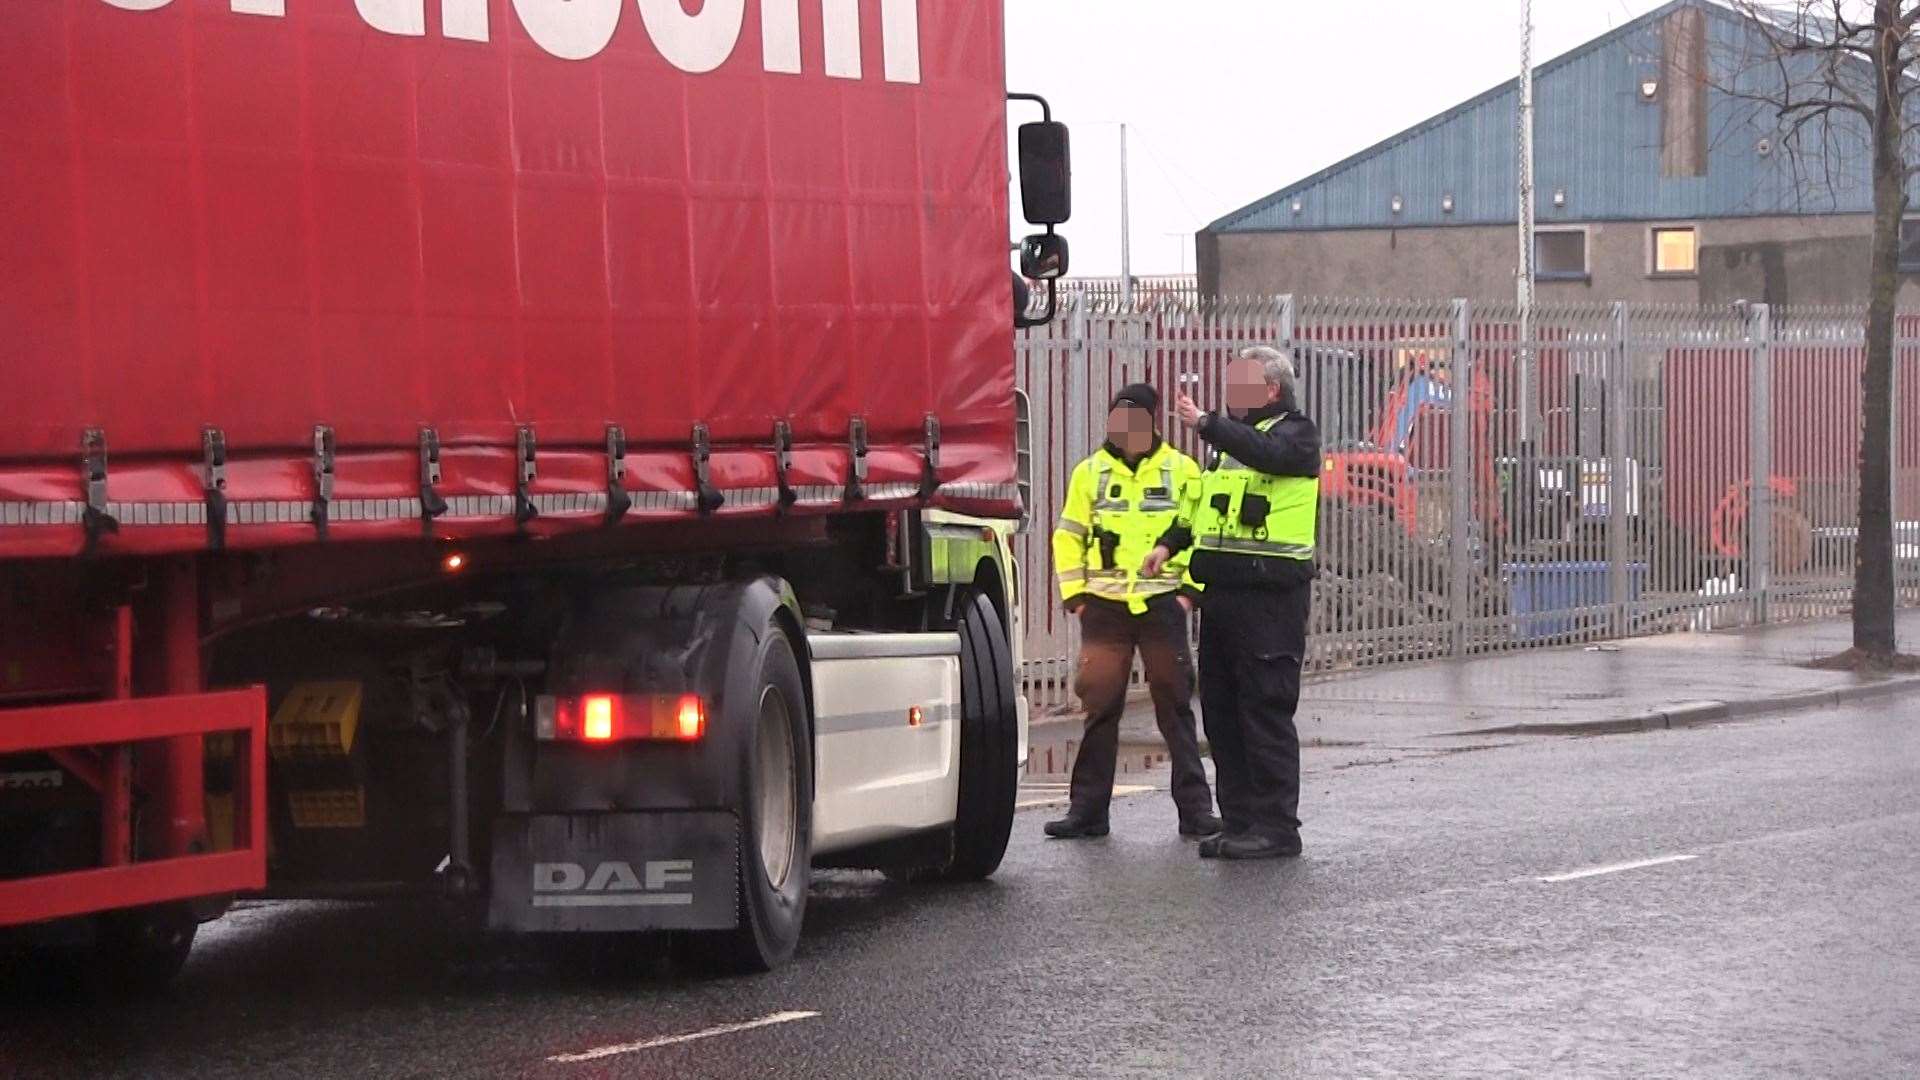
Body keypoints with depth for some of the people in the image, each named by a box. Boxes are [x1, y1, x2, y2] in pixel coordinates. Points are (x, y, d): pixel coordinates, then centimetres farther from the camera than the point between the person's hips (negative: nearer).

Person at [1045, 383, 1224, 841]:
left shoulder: (1181, 471, 5)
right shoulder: (1090, 472, 8)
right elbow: (1068, 536, 11)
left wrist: (1191, 588, -2)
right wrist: (1074, 594, 3)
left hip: (1163, 602, -1)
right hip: (1105, 606, 1)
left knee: (1175, 706, 1)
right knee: (1099, 705, 0)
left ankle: (1195, 807, 5)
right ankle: (1087, 808, 6)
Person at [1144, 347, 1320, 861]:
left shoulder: (1296, 433, -3)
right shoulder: (1232, 438, 22)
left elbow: (1266, 452, -26)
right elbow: (1200, 505, 31)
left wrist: (1207, 424, -27)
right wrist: (1169, 544, 17)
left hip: (1270, 592, -9)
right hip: (1222, 590, 9)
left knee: (1266, 708, -8)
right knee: (1221, 709, 9)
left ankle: (1276, 827, -5)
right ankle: (1241, 822, 16)